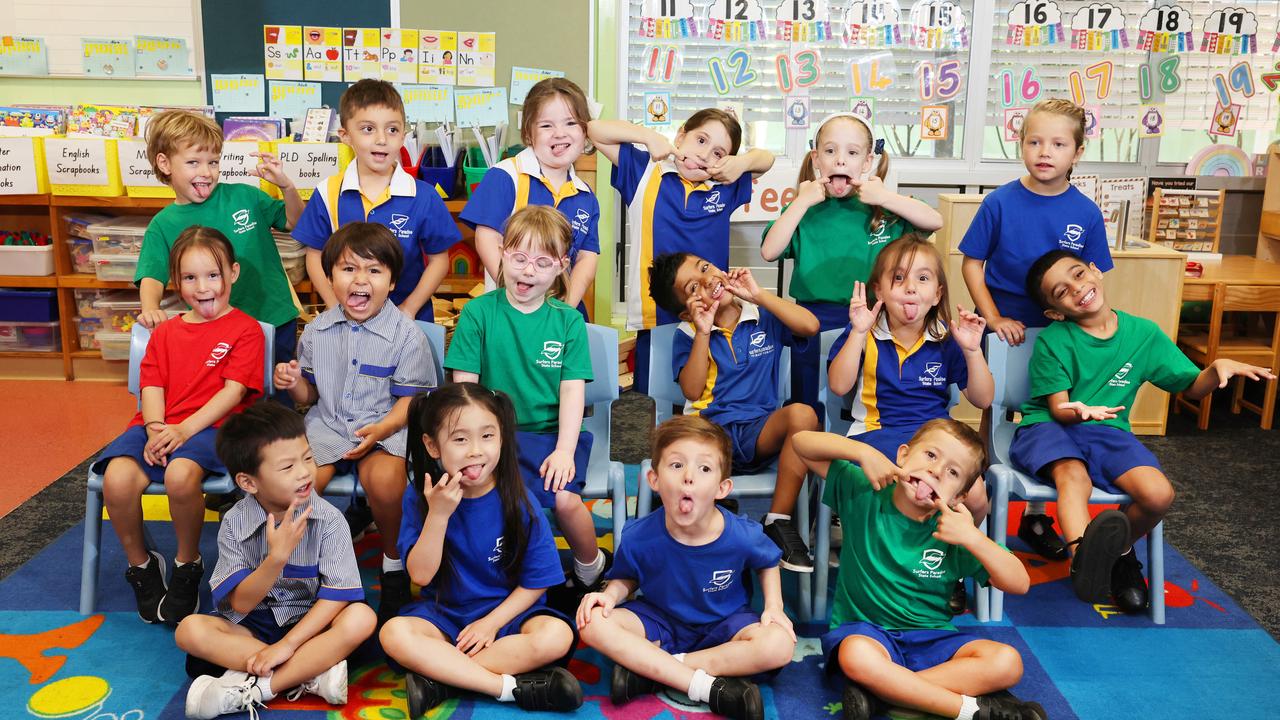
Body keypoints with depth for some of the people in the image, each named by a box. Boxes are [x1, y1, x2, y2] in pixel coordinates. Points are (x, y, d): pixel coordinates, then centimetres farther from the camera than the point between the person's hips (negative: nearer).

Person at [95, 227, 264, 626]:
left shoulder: (245, 328, 4)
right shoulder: (166, 331, 22)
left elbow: (234, 390, -6)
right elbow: (152, 384, 11)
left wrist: (183, 429, -16)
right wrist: (155, 428, -10)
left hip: (210, 427, -4)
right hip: (158, 427, 5)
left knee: (180, 474, -36)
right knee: (118, 478, -26)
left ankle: (188, 564, -7)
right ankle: (140, 563, 2)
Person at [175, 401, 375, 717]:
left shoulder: (328, 519, -13)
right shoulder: (234, 524, -10)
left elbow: (338, 594, -17)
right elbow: (240, 602, -14)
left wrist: (288, 644, -23)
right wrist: (277, 557, -31)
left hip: (309, 623, -1)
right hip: (251, 627, 1)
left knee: (362, 618, -29)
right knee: (190, 630, -25)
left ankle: (253, 688, -26)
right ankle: (310, 674, -27)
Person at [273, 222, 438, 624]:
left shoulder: (406, 335, -5)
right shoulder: (316, 331, 9)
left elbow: (409, 402, -5)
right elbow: (310, 396, 17)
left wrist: (381, 429, -24)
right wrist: (294, 384, -6)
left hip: (384, 428, -3)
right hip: (327, 425, 4)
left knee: (384, 478, -34)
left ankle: (394, 561, -6)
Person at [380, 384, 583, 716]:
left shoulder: (516, 501, -12)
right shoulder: (420, 496, -8)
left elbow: (536, 581, -5)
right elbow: (421, 575, -14)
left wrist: (492, 622, -13)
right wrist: (438, 514, -26)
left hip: (508, 612, -1)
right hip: (443, 613, 1)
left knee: (556, 636, -30)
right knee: (394, 633, -29)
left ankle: (440, 680, -21)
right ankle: (514, 686, -27)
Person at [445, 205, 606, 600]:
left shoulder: (568, 320, 6)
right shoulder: (478, 312, 2)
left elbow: (572, 389, -1)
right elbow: (464, 386, -1)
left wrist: (564, 449, -14)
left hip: (553, 433, 1)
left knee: (564, 498, -24)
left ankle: (591, 571, 6)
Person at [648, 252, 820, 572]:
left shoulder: (764, 317, 11)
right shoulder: (687, 334, 8)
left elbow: (810, 326, -8)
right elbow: (692, 391, -4)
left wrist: (758, 295, -6)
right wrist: (703, 334, -10)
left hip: (759, 432, 2)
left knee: (802, 413, -31)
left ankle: (778, 521, -20)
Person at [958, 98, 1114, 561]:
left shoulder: (1086, 213, -5)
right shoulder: (1000, 202, -9)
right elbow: (972, 264, -5)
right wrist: (994, 318, -13)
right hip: (1005, 329, -2)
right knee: (995, 417, 8)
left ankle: (1036, 517, 27)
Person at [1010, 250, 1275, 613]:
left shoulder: (1143, 333, 3)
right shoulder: (1052, 341, -7)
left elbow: (1191, 388, 9)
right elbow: (1058, 408, -9)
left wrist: (1218, 367, -13)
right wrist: (1080, 410, -34)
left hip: (1107, 432, 3)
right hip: (1049, 426, -3)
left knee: (1158, 494, -22)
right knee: (1072, 473, -37)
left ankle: (1120, 552, 8)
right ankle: (1083, 555, -63)